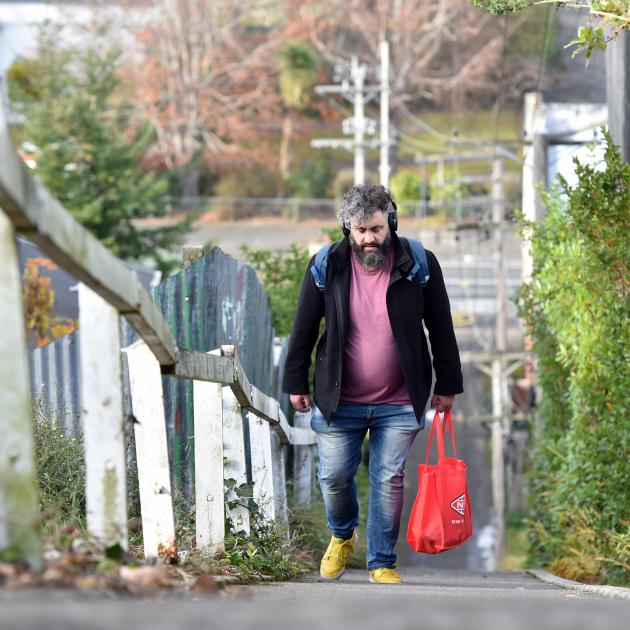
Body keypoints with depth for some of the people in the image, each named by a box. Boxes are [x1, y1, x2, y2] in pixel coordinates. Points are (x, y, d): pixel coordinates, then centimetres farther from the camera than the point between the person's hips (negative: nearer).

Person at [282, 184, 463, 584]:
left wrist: (448, 385, 4)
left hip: (398, 404, -1)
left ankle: (382, 563, 12)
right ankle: (342, 536, 35)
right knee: (334, 477, 5)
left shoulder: (419, 265, -6)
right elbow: (304, 329, 4)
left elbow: (441, 329, 2)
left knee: (389, 480, 0)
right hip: (338, 399, 1)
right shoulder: (326, 267, -5)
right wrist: (296, 383, 5)